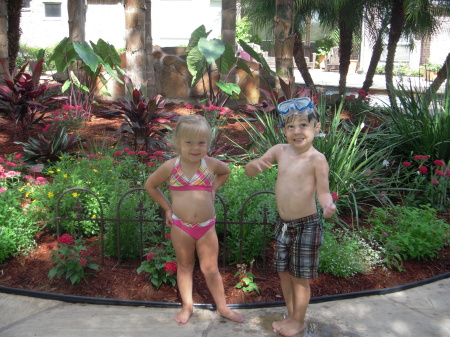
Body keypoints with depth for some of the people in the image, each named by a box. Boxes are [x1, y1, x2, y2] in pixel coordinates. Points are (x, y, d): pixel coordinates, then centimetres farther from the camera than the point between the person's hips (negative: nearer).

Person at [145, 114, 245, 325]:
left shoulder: (211, 164, -4)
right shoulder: (170, 167, -9)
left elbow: (226, 172, 20)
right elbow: (150, 185, 7)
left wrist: (213, 189, 7)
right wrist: (167, 208, 4)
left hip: (206, 227, 1)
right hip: (180, 226, 0)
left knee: (211, 270, 11)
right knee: (184, 267, 16)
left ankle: (223, 308, 27)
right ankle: (187, 306, 32)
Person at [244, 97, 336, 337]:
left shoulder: (316, 159, -16)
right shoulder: (280, 151, -1)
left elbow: (323, 191, -17)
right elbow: (249, 171, 2)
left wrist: (328, 205, -39)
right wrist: (255, 164, -21)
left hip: (307, 225, -6)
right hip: (283, 223, 6)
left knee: (300, 277, 9)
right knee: (284, 272, 19)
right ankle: (291, 315, 40)